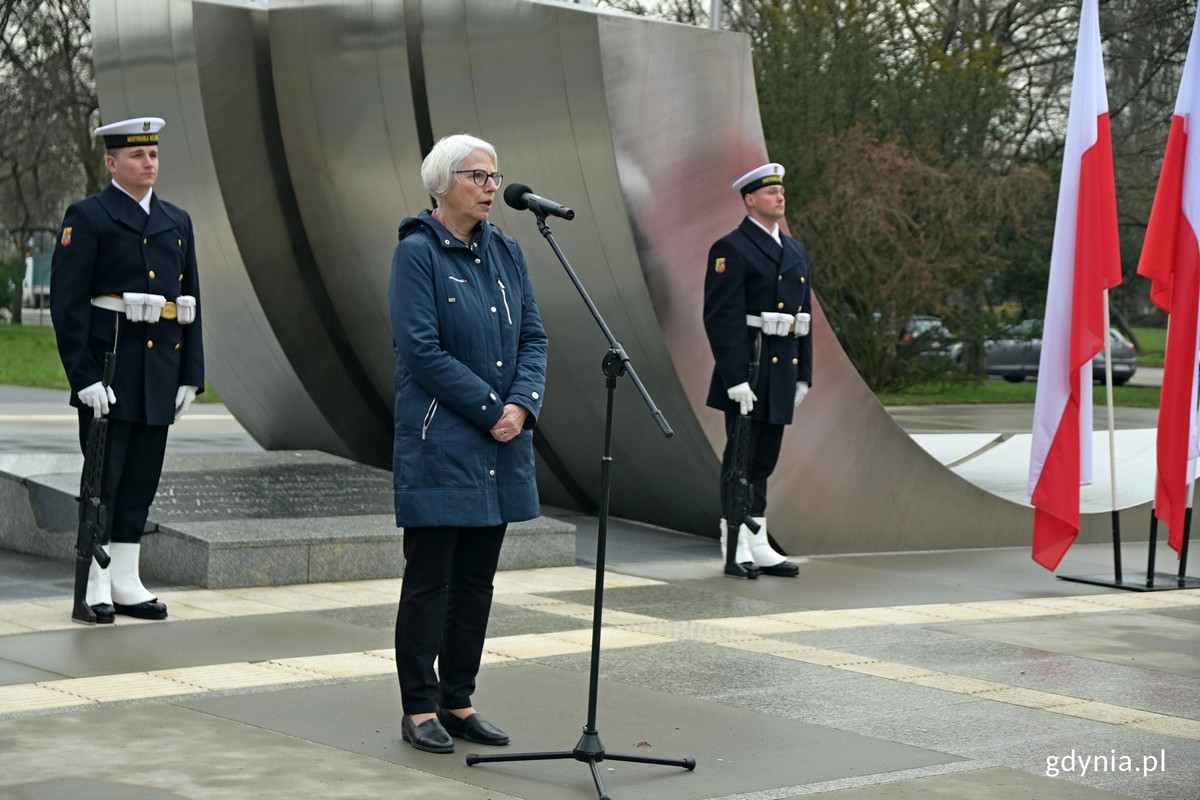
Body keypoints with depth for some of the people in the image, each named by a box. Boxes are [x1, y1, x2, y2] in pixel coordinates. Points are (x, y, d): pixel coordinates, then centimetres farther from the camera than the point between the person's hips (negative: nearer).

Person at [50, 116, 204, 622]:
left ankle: (126, 583, 17)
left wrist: (191, 376, 8)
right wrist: (85, 376, -17)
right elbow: (67, 303, -10)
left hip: (161, 372, 6)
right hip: (109, 369, -5)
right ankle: (94, 586, 5)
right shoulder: (87, 218, -4)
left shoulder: (177, 222, 14)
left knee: (142, 481, 9)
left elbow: (191, 304, 15)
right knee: (103, 478, -2)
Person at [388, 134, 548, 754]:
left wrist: (523, 405, -8)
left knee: (477, 579, 11)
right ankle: (420, 710, 8)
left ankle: (459, 702, 20)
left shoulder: (505, 251, 11)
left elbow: (533, 336, 9)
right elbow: (422, 350, -15)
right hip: (439, 441, -6)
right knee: (430, 578, -1)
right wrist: (491, 408, -14)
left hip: (501, 445, 7)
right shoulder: (417, 252, -8)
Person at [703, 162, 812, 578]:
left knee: (765, 460, 11)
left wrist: (804, 373, 13)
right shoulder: (731, 250, -8)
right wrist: (736, 378, -20)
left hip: (783, 369, 7)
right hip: (747, 371, -7)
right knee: (741, 459, -1)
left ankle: (759, 546, 16)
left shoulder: (796, 252, 17)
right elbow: (722, 317, -15)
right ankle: (736, 549, 4)